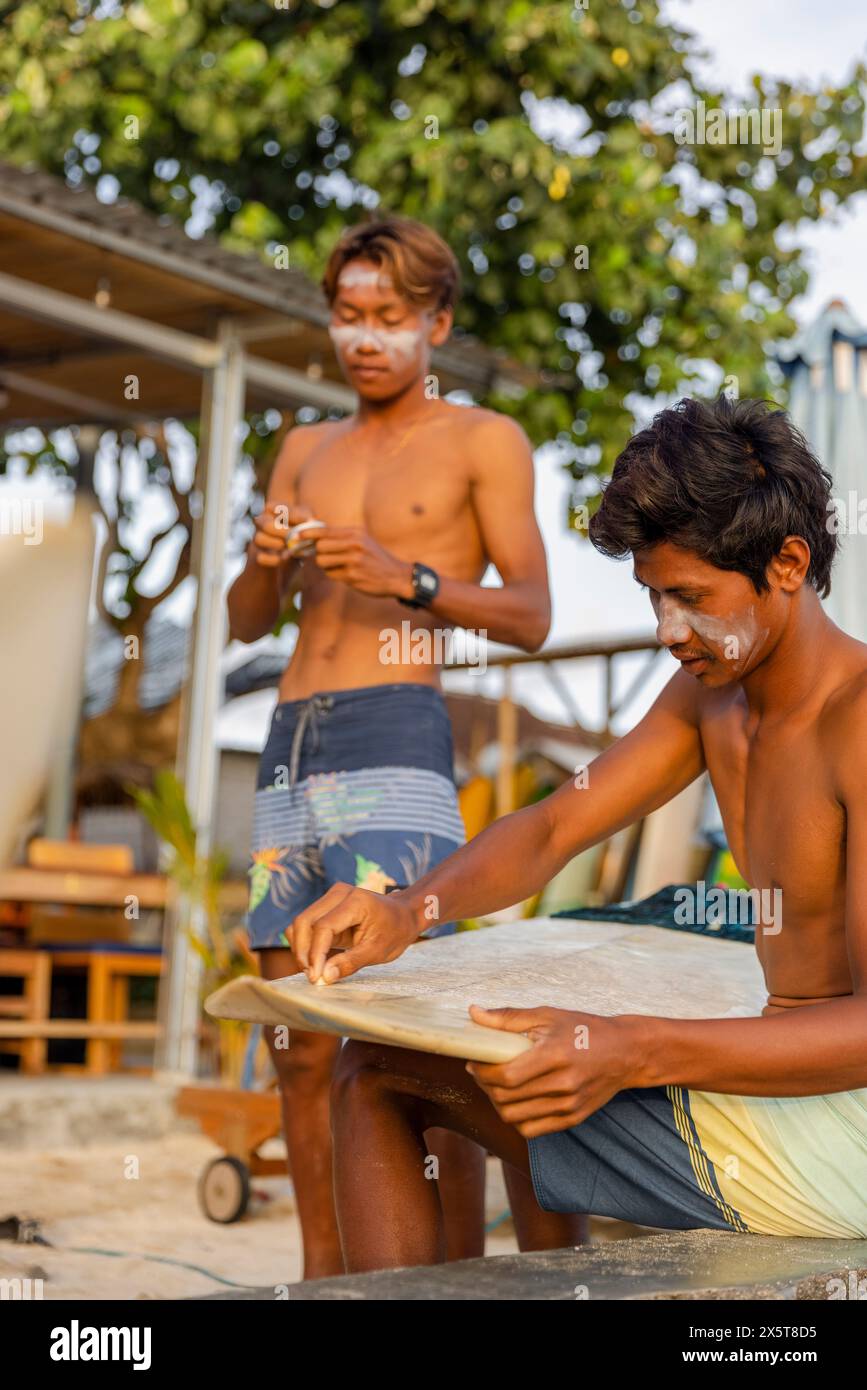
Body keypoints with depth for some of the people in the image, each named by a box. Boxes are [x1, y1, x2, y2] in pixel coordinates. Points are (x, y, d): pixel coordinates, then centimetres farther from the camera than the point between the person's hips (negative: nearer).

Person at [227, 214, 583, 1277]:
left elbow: (531, 618, -1)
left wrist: (410, 581, -17)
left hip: (393, 739, -6)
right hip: (288, 751, 6)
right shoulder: (306, 450, 23)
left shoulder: (483, 441, 8)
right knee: (300, 1048, 5)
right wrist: (266, 560, -4)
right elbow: (246, 623, 18)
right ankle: (323, 1275, 13)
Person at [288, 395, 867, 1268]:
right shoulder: (710, 691, 8)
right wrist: (409, 909, -14)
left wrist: (632, 1052, -40)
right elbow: (551, 832, 7)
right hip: (773, 1086, 9)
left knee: (377, 1076, -4)